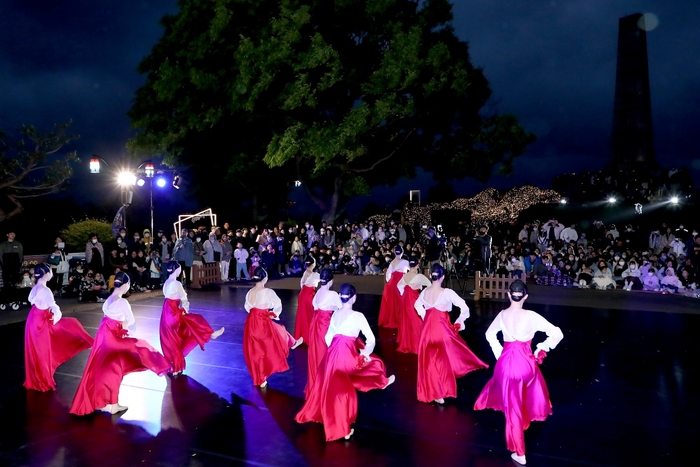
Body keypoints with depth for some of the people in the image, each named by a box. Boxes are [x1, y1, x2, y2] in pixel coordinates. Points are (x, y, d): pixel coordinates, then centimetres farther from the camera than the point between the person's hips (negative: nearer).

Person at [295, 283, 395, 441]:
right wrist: (364, 354, 4)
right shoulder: (357, 316, -11)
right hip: (347, 355, -7)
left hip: (332, 353, 7)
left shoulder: (335, 314, 7)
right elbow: (371, 339, -10)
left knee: (330, 388, 24)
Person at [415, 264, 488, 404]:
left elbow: (417, 305, 18)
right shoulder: (447, 293, -17)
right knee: (442, 360, 10)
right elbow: (465, 308, -16)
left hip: (427, 329, 5)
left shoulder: (425, 291, -1)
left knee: (430, 361, 17)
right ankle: (439, 393, 16)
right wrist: (458, 323, -2)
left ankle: (431, 391, 27)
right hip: (442, 329, -5)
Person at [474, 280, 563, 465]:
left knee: (513, 407, 12)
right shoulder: (531, 316, -13)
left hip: (506, 362, 2)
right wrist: (542, 346, 3)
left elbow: (490, 334, 15)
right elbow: (557, 334, -10)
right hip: (525, 361, -2)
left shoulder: (502, 315, -2)